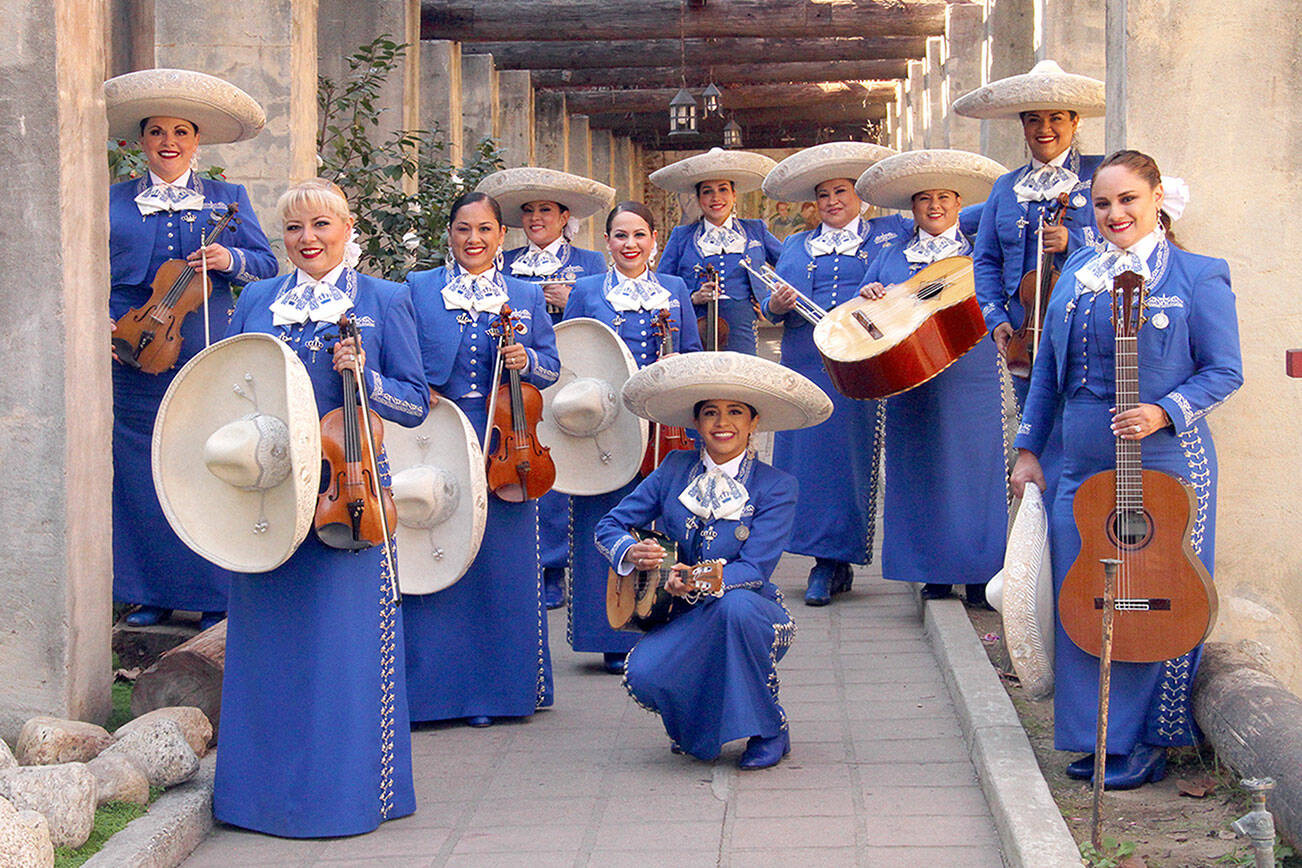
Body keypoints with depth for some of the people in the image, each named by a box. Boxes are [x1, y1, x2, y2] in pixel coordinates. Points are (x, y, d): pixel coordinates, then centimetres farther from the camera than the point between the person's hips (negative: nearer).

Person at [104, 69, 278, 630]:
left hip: (209, 359, -1)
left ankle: (216, 597, 7)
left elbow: (266, 264, 6)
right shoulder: (114, 201, 12)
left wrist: (230, 259, -13)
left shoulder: (228, 199, 10)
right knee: (140, 474, 3)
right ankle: (152, 594, 14)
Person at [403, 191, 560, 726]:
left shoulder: (526, 297, 12)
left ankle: (494, 687, 13)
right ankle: (438, 686, 7)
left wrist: (526, 360, -9)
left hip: (505, 446, 1)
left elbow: (553, 369, 11)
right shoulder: (417, 290, 8)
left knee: (502, 565, 2)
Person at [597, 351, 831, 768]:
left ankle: (770, 730, -14)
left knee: (735, 604, -39)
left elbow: (755, 569, -16)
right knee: (644, 675, -29)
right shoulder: (676, 470, 4)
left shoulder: (775, 487, -6)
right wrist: (631, 552, -19)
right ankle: (696, 731, 11)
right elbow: (610, 525, 5)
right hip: (683, 622, 2)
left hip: (753, 613, -2)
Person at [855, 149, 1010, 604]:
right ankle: (934, 572, 10)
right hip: (909, 383, 2)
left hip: (971, 382, -2)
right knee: (918, 473, 2)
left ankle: (980, 576, 5)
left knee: (974, 470, -3)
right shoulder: (890, 255, 16)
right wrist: (867, 294, -5)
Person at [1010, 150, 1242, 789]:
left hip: (1164, 463, -5)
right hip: (1082, 466, 5)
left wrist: (1163, 412, -19)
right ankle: (1098, 738, 20)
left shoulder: (1197, 276, -4)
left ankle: (1147, 745, 13)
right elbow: (1048, 369, 17)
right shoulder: (1078, 273, 12)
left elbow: (1224, 371, -5)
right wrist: (1028, 449, 13)